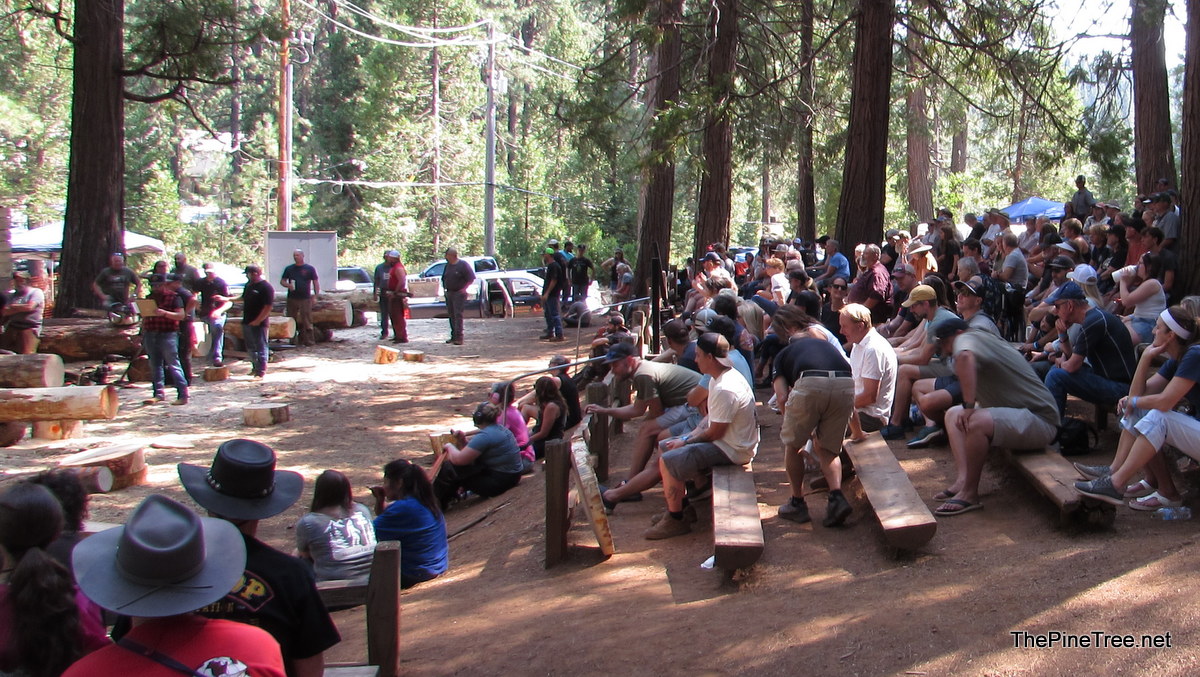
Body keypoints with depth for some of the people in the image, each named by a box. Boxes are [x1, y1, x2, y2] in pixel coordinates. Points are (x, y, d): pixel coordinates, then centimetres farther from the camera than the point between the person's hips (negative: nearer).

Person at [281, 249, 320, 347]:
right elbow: (282, 281, 15)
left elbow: (315, 281, 6)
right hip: (292, 298, 3)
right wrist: (288, 285, -7)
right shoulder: (289, 269, 12)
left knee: (307, 320, -6)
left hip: (305, 298, -3)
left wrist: (316, 293, -6)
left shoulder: (310, 269, 5)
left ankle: (309, 340, -3)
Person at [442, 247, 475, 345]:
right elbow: (444, 278, 25)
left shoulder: (463, 264, -8)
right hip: (449, 293, 7)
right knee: (451, 315, 9)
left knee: (458, 315, -13)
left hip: (459, 294, -7)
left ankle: (459, 338, -16)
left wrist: (462, 288, -8)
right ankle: (453, 336, 17)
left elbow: (471, 278, -9)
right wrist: (444, 287, 11)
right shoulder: (448, 265, 13)